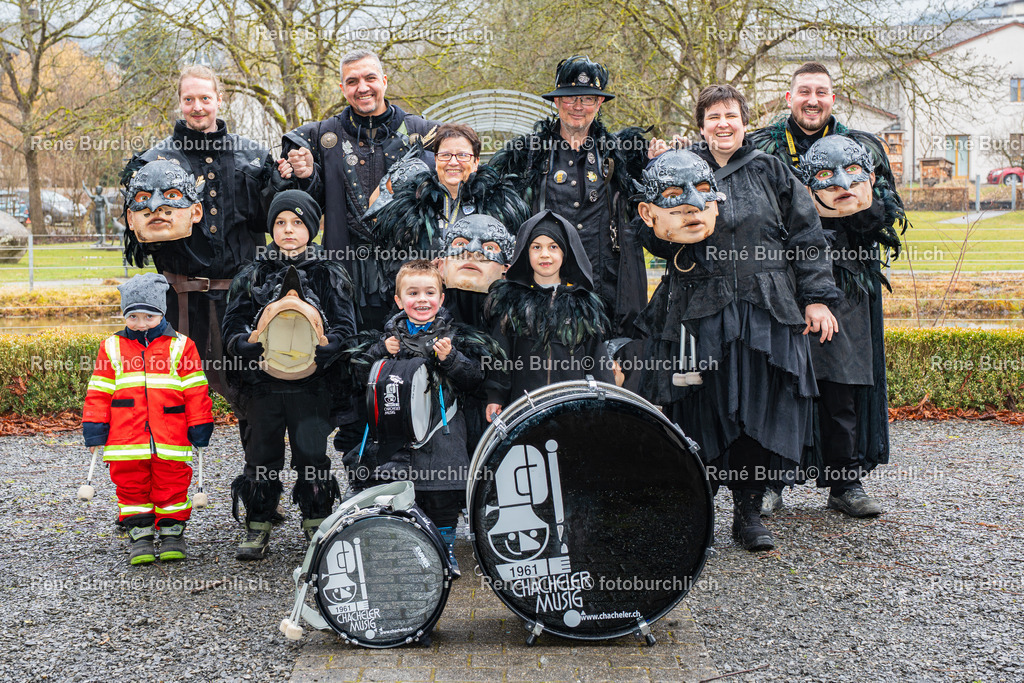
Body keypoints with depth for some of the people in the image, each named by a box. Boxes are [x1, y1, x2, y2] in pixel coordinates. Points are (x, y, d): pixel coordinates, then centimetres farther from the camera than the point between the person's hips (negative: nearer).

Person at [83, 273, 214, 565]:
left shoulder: (180, 345, 3)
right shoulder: (112, 347, 8)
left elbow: (196, 391, 4)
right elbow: (99, 392, 8)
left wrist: (199, 427, 1)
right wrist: (95, 429, 3)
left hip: (170, 440, -1)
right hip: (126, 441, 1)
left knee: (172, 486, 4)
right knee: (131, 486, 5)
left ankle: (172, 533, 19)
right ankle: (139, 534, 17)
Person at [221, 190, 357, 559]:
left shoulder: (330, 275, 4)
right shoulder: (253, 274, 8)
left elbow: (346, 325, 0)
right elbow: (233, 321, 6)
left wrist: (323, 348, -19)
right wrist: (247, 345, -15)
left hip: (311, 383, -1)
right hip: (262, 380, 1)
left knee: (312, 455, 4)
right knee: (262, 456, 6)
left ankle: (317, 527, 18)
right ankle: (257, 530, 17)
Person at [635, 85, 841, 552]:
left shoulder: (769, 171, 9)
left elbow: (806, 237, 9)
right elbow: (657, 243, 12)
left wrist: (817, 298, 3)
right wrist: (658, 221, -10)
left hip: (766, 311, 1)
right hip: (704, 314, 0)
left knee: (760, 408, 0)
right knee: (707, 409, 1)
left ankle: (748, 511, 12)